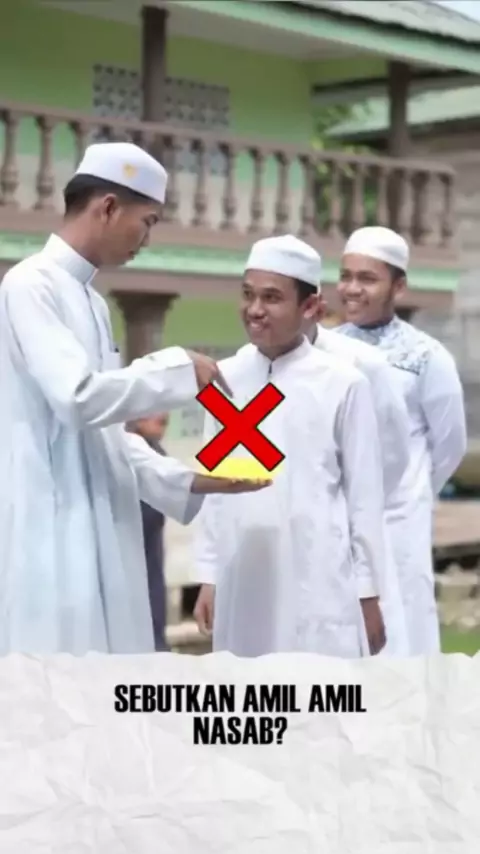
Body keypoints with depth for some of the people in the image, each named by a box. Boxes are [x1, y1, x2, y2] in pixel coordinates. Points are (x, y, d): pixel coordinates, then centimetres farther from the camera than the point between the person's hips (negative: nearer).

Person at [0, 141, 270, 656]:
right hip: (51, 534, -9)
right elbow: (79, 397, -22)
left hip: (99, 534, 9)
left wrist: (189, 483, 13)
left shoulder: (89, 300, 18)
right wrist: (181, 368, -10)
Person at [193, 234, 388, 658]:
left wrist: (368, 593, 1)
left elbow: (364, 494, 0)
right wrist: (208, 576, 11)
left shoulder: (343, 383, -4)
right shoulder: (226, 378, 6)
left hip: (320, 584, -3)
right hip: (243, 580, 3)